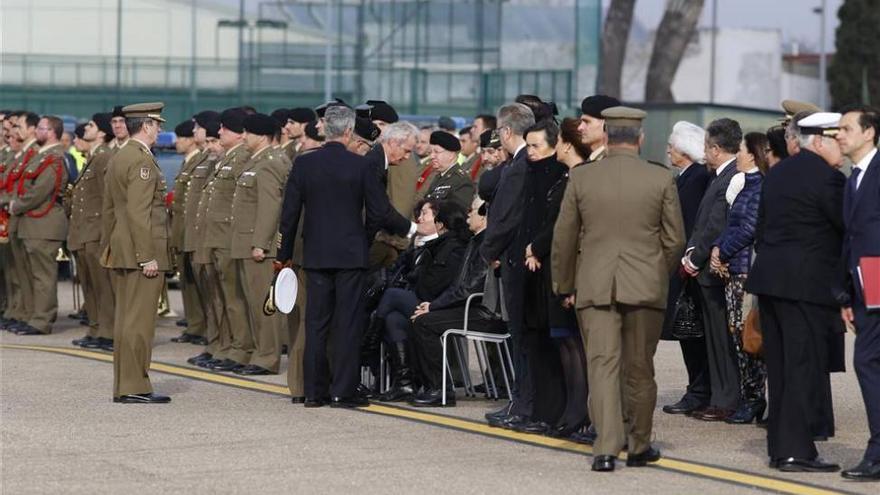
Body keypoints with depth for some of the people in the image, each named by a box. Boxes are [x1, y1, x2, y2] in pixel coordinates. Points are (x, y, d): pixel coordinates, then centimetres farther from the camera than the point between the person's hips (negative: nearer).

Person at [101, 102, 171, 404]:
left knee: (126, 319, 12)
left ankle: (124, 386, 17)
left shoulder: (117, 159, 15)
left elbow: (108, 210, 20)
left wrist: (112, 247, 24)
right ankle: (134, 387, -5)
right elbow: (138, 212, -21)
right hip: (141, 251, -10)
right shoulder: (142, 160, -15)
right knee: (139, 320, -7)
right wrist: (147, 256, -20)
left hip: (121, 251, 10)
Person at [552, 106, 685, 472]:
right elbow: (674, 239, 2)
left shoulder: (581, 178, 0)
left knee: (602, 364, -2)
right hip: (646, 287, 0)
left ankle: (606, 448, -11)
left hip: (594, 287, 0)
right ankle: (639, 446, 21)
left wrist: (565, 286, 15)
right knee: (639, 369, 11)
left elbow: (564, 237, 4)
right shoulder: (661, 180, -2)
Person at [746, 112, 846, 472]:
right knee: (805, 366, -6)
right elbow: (850, 226, -11)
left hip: (770, 279, 9)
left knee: (780, 367, 12)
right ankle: (796, 452, -8)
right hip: (807, 283, -9)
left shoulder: (777, 173, 15)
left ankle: (779, 447, 16)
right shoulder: (827, 177, -12)